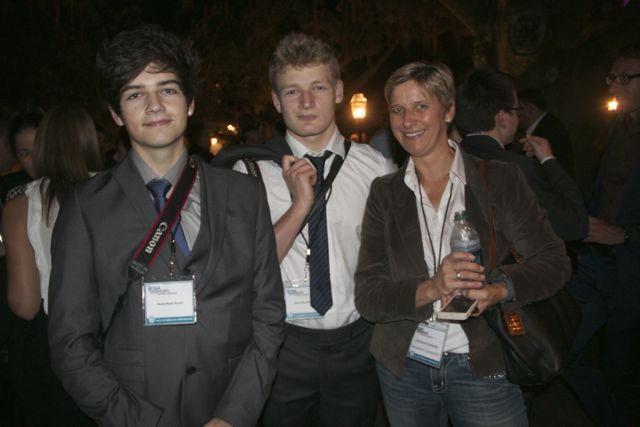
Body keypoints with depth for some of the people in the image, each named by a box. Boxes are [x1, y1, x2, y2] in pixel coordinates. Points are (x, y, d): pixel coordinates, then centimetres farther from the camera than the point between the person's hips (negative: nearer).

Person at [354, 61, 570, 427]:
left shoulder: (501, 179, -4)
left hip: (485, 366, -1)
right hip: (405, 367, 2)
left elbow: (554, 261, -3)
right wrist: (430, 289, -23)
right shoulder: (385, 193, -1)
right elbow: (367, 296, -6)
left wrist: (499, 289, -23)